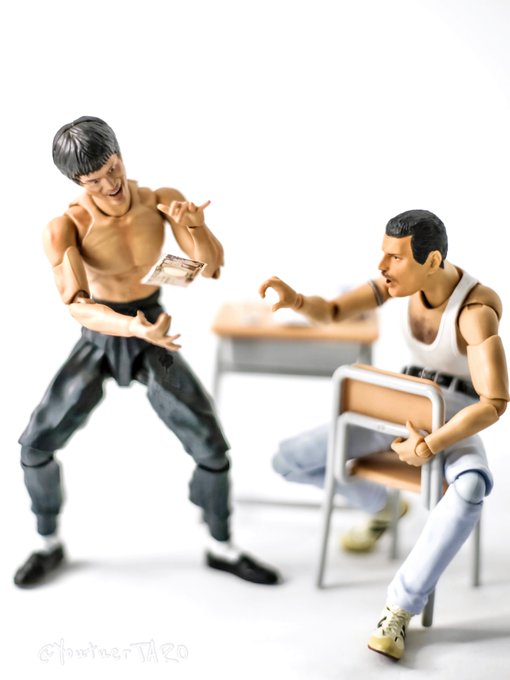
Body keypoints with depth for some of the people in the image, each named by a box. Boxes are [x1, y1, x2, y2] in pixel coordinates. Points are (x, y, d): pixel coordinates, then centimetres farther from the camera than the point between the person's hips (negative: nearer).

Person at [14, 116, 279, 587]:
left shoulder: (163, 201, -14)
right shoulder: (65, 227, -22)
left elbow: (212, 267, -21)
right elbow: (75, 305, -33)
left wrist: (195, 223, -43)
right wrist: (131, 327, -53)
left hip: (153, 340, 1)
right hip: (99, 341, -1)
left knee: (212, 447, -7)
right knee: (36, 445, -5)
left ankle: (222, 548, 17)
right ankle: (49, 544, 22)